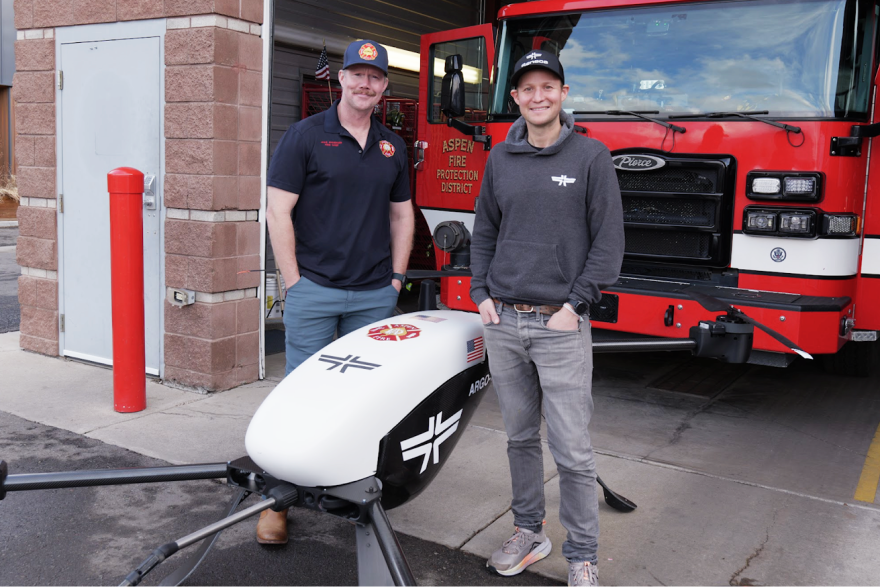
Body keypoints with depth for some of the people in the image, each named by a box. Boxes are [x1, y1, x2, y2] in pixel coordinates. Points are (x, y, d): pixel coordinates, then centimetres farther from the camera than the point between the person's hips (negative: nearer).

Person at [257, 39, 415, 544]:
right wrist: (294, 280, -8)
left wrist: (396, 279, 9)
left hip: (375, 295, 4)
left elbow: (402, 214, 17)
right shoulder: (306, 135, -2)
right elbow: (278, 211, -5)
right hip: (315, 290, -4)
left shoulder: (393, 147, 13)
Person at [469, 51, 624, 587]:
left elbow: (609, 242, -3)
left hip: (560, 325, -4)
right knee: (521, 437, 14)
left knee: (572, 451, -1)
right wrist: (482, 295, 6)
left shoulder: (591, 156, -2)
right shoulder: (500, 159, 10)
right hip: (503, 322, 4)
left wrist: (574, 305, -9)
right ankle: (529, 532, 30)